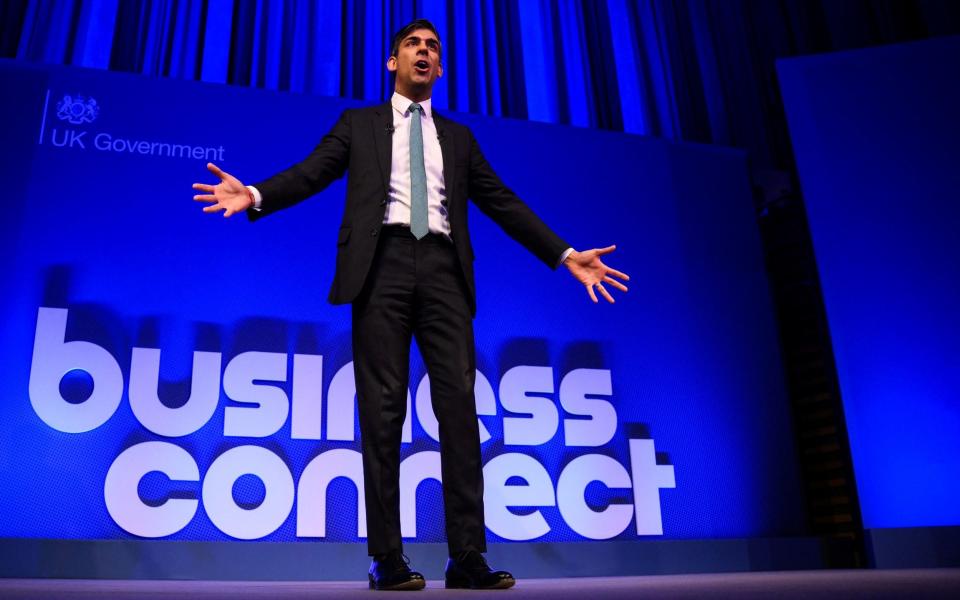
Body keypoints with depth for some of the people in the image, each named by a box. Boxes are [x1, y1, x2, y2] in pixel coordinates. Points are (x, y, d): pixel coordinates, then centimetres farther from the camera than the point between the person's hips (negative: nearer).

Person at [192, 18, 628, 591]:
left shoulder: (459, 137, 24)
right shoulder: (358, 124, 19)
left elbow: (503, 202, 18)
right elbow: (311, 174, 5)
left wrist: (564, 254, 9)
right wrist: (255, 195, -15)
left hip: (443, 269, 2)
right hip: (384, 263, -2)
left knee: (459, 405, -8)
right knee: (383, 409, -5)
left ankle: (468, 556, -5)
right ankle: (388, 558, -1)